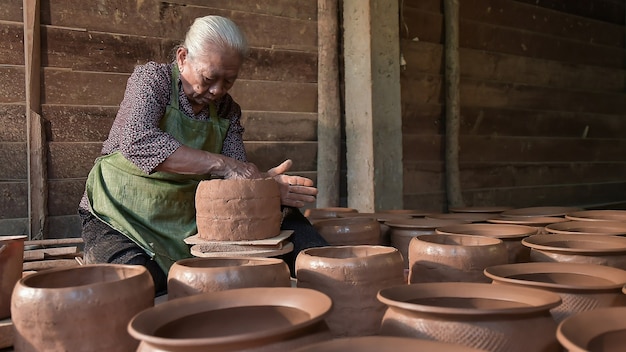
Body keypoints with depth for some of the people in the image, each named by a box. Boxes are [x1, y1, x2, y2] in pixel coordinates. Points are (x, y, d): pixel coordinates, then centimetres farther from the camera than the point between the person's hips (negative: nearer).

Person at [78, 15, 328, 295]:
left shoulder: (227, 110, 4)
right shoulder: (152, 78, -10)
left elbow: (237, 179, -3)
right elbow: (138, 142, -30)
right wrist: (221, 164, -34)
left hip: (188, 224, 4)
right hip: (119, 225, -4)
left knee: (285, 218, -8)